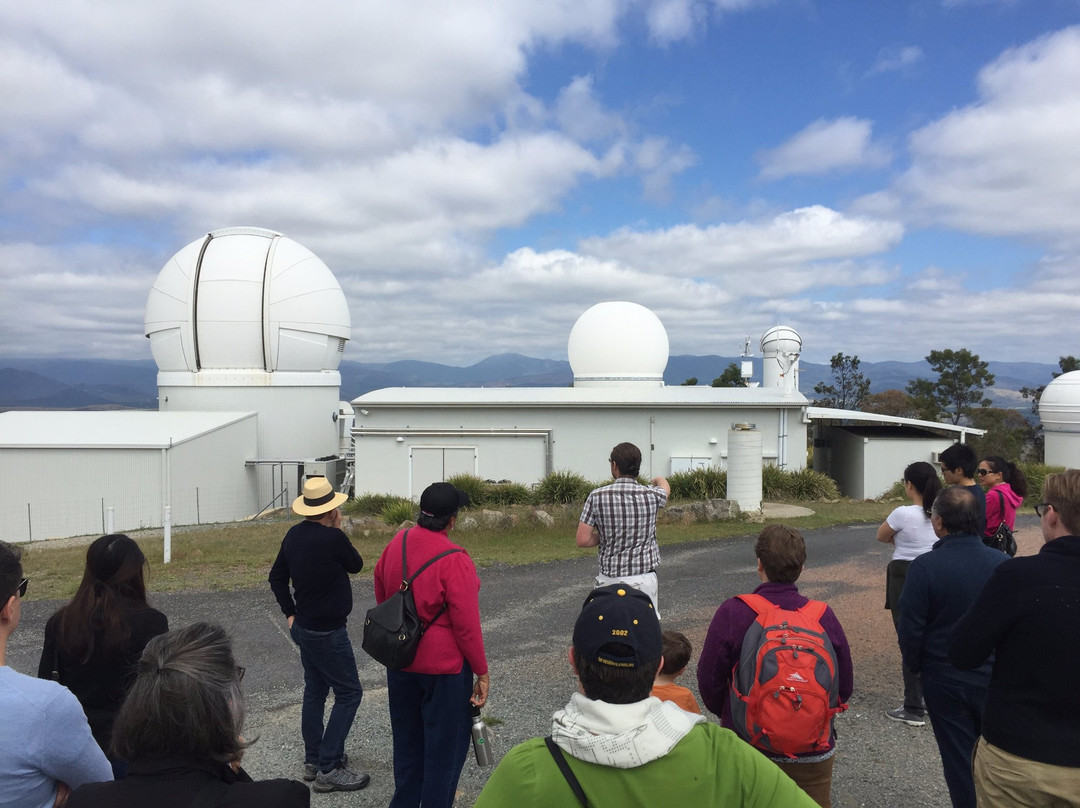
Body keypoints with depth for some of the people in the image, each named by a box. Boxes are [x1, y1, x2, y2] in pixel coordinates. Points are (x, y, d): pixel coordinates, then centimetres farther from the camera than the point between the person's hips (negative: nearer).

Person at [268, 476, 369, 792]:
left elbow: (276, 577, 11)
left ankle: (313, 760, 29)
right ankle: (328, 769, 2)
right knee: (349, 693, 1)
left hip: (304, 627, 9)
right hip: (327, 632, -9)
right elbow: (356, 565, -6)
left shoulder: (294, 535, 2)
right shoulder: (333, 538, -24)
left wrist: (290, 614, 14)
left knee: (315, 691, 19)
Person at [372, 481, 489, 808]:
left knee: (407, 736, 24)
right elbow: (467, 625, -20)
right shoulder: (454, 561, -24)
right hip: (444, 665, -7)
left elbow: (381, 597, 10)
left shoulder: (396, 544, -4)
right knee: (446, 743, 12)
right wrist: (482, 672, -9)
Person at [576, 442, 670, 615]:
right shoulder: (652, 495, -2)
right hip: (644, 579, 1)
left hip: (610, 580, -1)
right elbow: (665, 488, 24)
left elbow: (582, 540, -8)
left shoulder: (597, 497, -7)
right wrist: (658, 480, 48)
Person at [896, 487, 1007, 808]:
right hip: (995, 677, 3)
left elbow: (910, 627, -15)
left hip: (944, 680, -2)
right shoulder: (1003, 562, -12)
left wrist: (914, 664, 4)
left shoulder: (925, 566, -21)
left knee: (959, 757, 13)